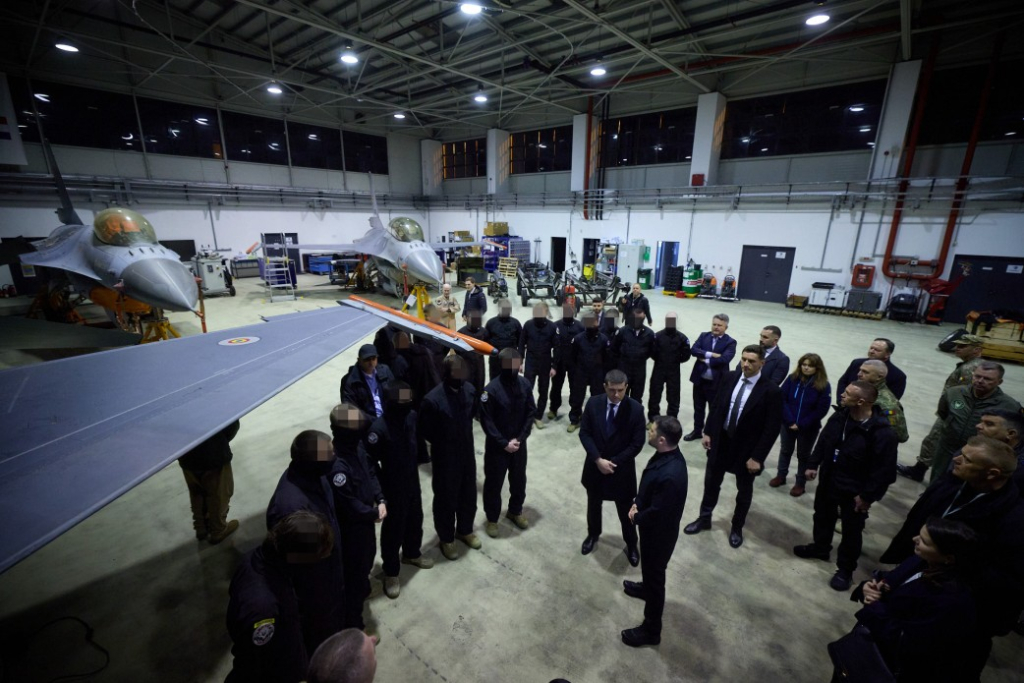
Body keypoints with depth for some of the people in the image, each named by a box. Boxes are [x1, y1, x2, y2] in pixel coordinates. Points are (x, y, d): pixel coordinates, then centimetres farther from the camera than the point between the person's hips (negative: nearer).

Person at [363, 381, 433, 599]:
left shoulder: (412, 417, -11)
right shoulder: (379, 428, -30)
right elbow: (369, 461, -23)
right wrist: (381, 485, -15)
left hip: (413, 481, 6)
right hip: (393, 487, -6)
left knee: (415, 520, 25)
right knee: (393, 528, 12)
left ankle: (411, 554, 51)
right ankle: (391, 572, 34)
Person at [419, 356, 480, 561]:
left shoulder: (470, 389, -10)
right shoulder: (433, 399, -26)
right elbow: (423, 429, -13)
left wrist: (464, 436, 9)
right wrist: (444, 443, -3)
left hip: (467, 453, 5)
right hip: (445, 458, -5)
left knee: (468, 495, 21)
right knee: (446, 499, 15)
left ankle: (465, 530, 47)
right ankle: (447, 539, 39)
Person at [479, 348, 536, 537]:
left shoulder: (525, 385, -9)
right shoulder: (491, 389, -21)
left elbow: (531, 413, -2)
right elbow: (486, 421, -17)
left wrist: (520, 438, -10)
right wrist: (504, 443, -17)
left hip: (519, 443, 4)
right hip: (497, 446, -4)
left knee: (519, 479, 20)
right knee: (494, 483, 11)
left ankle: (515, 511, 45)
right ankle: (492, 518, 34)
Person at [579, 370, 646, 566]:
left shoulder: (636, 409, -18)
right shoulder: (593, 403, -12)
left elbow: (637, 444, -14)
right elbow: (584, 433, -9)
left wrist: (613, 462, -16)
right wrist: (598, 459, -18)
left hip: (622, 468, -2)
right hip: (595, 465, 2)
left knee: (626, 510, 15)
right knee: (593, 505, 22)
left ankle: (631, 545, 39)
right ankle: (593, 535, 48)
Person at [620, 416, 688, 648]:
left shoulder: (670, 475, -40)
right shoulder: (665, 454, -11)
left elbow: (656, 513, -30)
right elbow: (647, 484, 6)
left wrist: (636, 517, -12)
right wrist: (637, 503, -3)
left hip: (659, 531, -8)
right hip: (653, 526, 8)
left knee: (654, 574, 12)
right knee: (649, 567, 33)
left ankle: (651, 629, 34)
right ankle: (646, 587, 62)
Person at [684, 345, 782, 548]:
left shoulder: (771, 391, -20)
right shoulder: (730, 378, -6)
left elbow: (772, 428, -17)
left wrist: (757, 457, -16)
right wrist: (708, 432, 2)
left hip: (746, 448, -4)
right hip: (721, 440, 4)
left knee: (744, 491, 18)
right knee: (711, 482, 18)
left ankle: (737, 528, 41)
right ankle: (704, 519, 40)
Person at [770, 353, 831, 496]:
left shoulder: (824, 386, -13)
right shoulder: (792, 379, -8)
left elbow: (822, 409, -12)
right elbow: (782, 399, -8)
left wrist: (801, 424, -15)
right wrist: (790, 421, -16)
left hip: (809, 428, -2)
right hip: (788, 424, 2)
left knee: (803, 455, 14)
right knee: (785, 450, 18)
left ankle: (801, 483, 27)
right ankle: (781, 476, 34)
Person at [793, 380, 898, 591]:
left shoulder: (882, 432, -28)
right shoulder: (840, 416, -9)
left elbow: (885, 470, -22)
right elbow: (824, 440, 6)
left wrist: (868, 496, -17)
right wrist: (813, 464, 7)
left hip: (854, 491, -6)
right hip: (828, 481, 6)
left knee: (851, 531, 13)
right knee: (823, 516, 24)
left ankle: (845, 569, 34)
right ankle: (820, 547, 48)